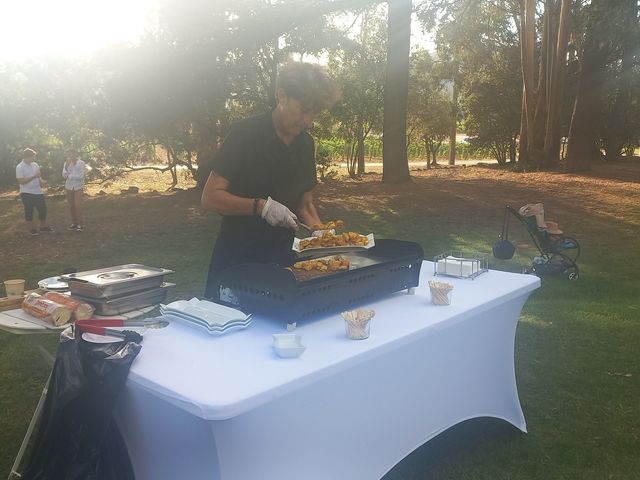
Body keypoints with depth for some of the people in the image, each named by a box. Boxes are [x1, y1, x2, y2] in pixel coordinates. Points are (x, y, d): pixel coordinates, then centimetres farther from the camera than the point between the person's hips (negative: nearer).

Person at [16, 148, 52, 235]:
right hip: (27, 193, -6)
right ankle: (32, 229, 15)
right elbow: (21, 181, -18)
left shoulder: (35, 165, 6)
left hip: (38, 192, 6)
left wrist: (41, 181, -4)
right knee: (29, 212, 5)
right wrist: (34, 177, -24)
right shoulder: (19, 167, -12)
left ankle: (43, 226, 26)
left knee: (43, 209, 10)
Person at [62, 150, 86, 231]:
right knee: (71, 206, 5)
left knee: (78, 205, -9)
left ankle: (80, 224, -2)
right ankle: (74, 223, 15)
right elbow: (64, 175, -4)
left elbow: (80, 176, -13)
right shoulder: (66, 163, 3)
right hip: (69, 187, 4)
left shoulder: (81, 163, -7)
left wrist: (69, 176, -7)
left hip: (78, 187, -3)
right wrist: (66, 166, -16)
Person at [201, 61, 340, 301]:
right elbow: (209, 198, -15)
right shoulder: (245, 134, -12)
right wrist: (261, 206, -26)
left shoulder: (306, 143, 5)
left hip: (281, 257, 5)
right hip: (237, 258, -5)